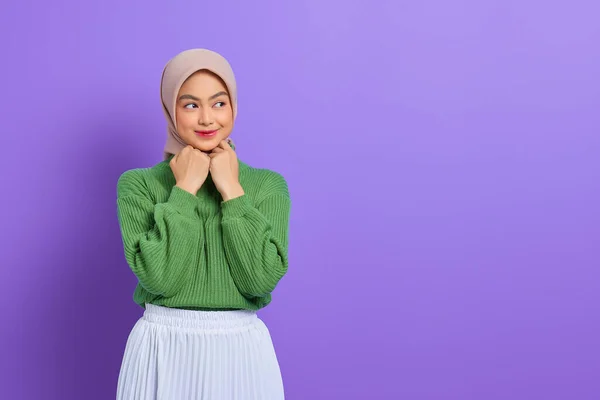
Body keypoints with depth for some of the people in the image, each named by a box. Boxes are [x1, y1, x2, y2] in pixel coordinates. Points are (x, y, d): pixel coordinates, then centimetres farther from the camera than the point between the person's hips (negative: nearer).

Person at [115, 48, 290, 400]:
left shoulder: (268, 185, -1)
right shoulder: (138, 184, -4)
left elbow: (262, 278, -12)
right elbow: (158, 276, -16)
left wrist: (232, 192, -13)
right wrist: (184, 190, -13)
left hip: (242, 350, 1)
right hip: (162, 351, -1)